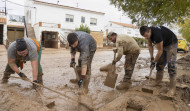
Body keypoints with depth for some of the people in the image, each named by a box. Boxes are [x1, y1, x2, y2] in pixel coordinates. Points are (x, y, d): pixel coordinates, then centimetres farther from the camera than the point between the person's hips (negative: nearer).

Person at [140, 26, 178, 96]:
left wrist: (154, 62, -19)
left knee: (170, 64, -17)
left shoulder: (157, 34, -38)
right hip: (162, 44, 8)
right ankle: (157, 83, 17)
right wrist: (152, 58, -4)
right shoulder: (148, 33, -13)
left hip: (171, 44, -8)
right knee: (160, 63, 7)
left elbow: (160, 51, -28)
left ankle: (172, 88, -12)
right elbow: (150, 45, 1)